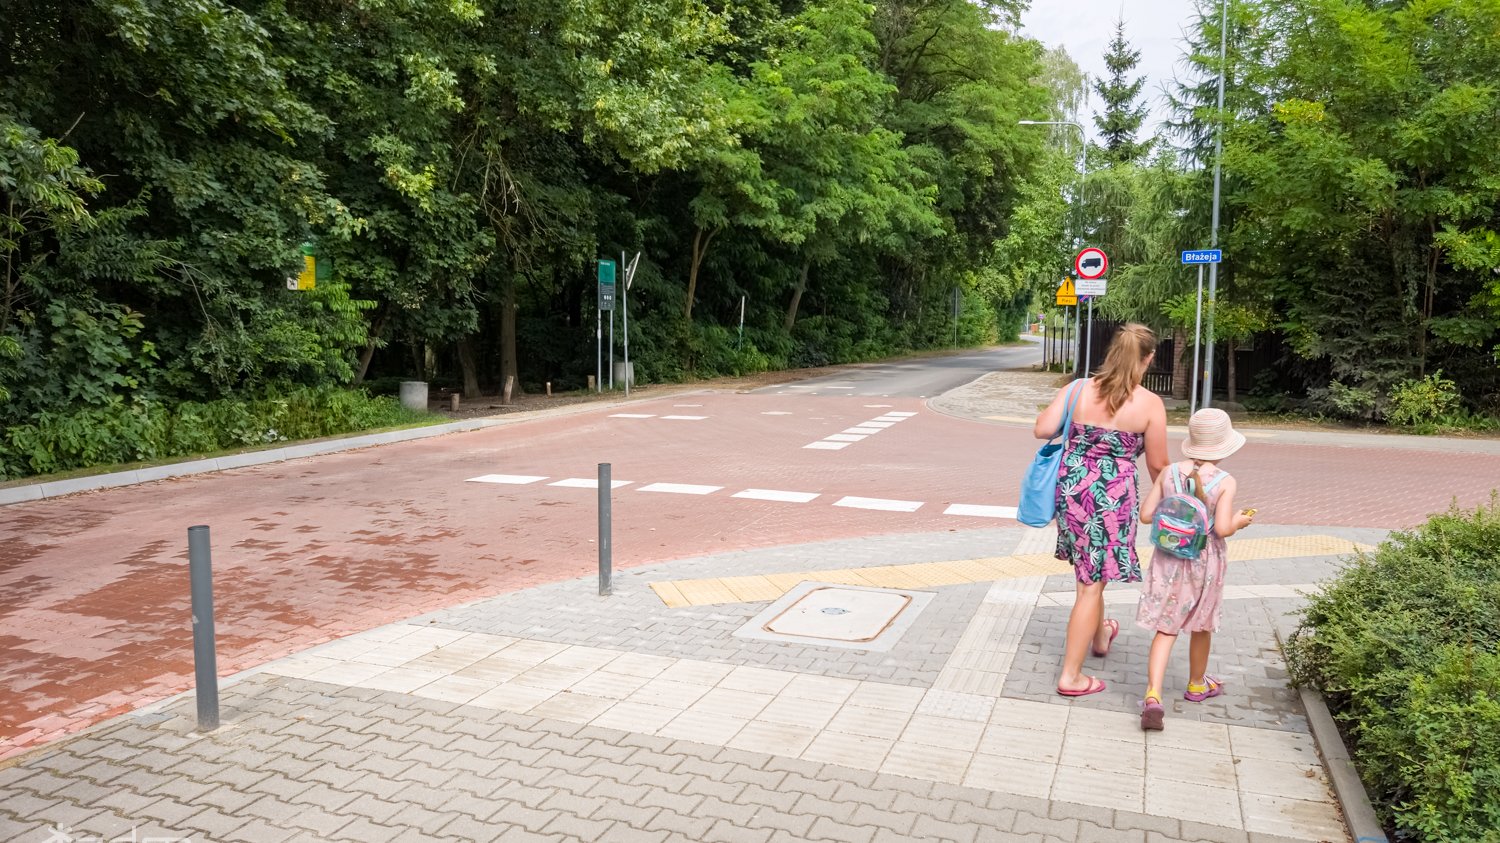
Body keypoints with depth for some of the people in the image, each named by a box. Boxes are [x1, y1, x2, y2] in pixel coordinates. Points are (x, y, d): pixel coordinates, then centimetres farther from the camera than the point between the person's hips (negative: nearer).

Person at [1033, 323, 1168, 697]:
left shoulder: (1078, 389, -3)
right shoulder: (1150, 404, -9)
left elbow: (1042, 430, -8)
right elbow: (1157, 465, -3)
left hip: (1072, 488, 4)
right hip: (1113, 496, -4)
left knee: (1090, 572, 27)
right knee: (1092, 583, 5)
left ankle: (1099, 635, 51)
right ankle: (1071, 676, 12)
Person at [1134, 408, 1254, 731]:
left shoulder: (1169, 473, -6)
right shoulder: (1226, 482, -15)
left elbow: (1145, 515, -5)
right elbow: (1222, 528, -20)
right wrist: (1240, 521, 1)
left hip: (1168, 559, 2)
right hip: (1205, 562, -1)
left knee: (1166, 628, 6)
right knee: (1201, 625, 20)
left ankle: (1153, 694, -10)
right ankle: (1197, 685, 41)